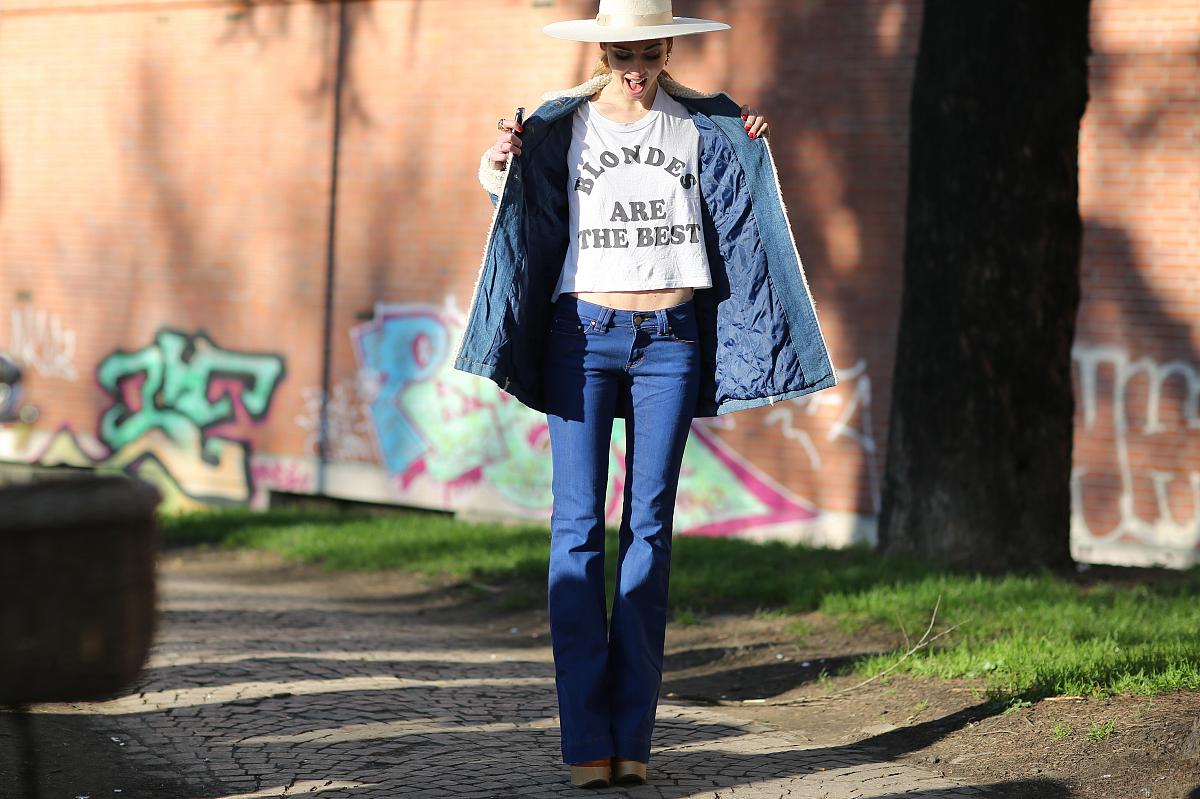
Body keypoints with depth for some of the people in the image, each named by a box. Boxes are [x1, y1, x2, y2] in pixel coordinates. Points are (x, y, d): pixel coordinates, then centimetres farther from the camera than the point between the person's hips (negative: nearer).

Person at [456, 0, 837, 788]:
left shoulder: (702, 127, 7)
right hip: (584, 333, -1)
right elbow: (532, 229, 10)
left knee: (650, 526, 0)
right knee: (580, 526, -7)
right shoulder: (561, 125, 4)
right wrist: (499, 174, -6)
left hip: (670, 341, 1)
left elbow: (734, 224, 13)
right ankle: (586, 738, -7)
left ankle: (633, 733, 3)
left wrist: (753, 156, 0)